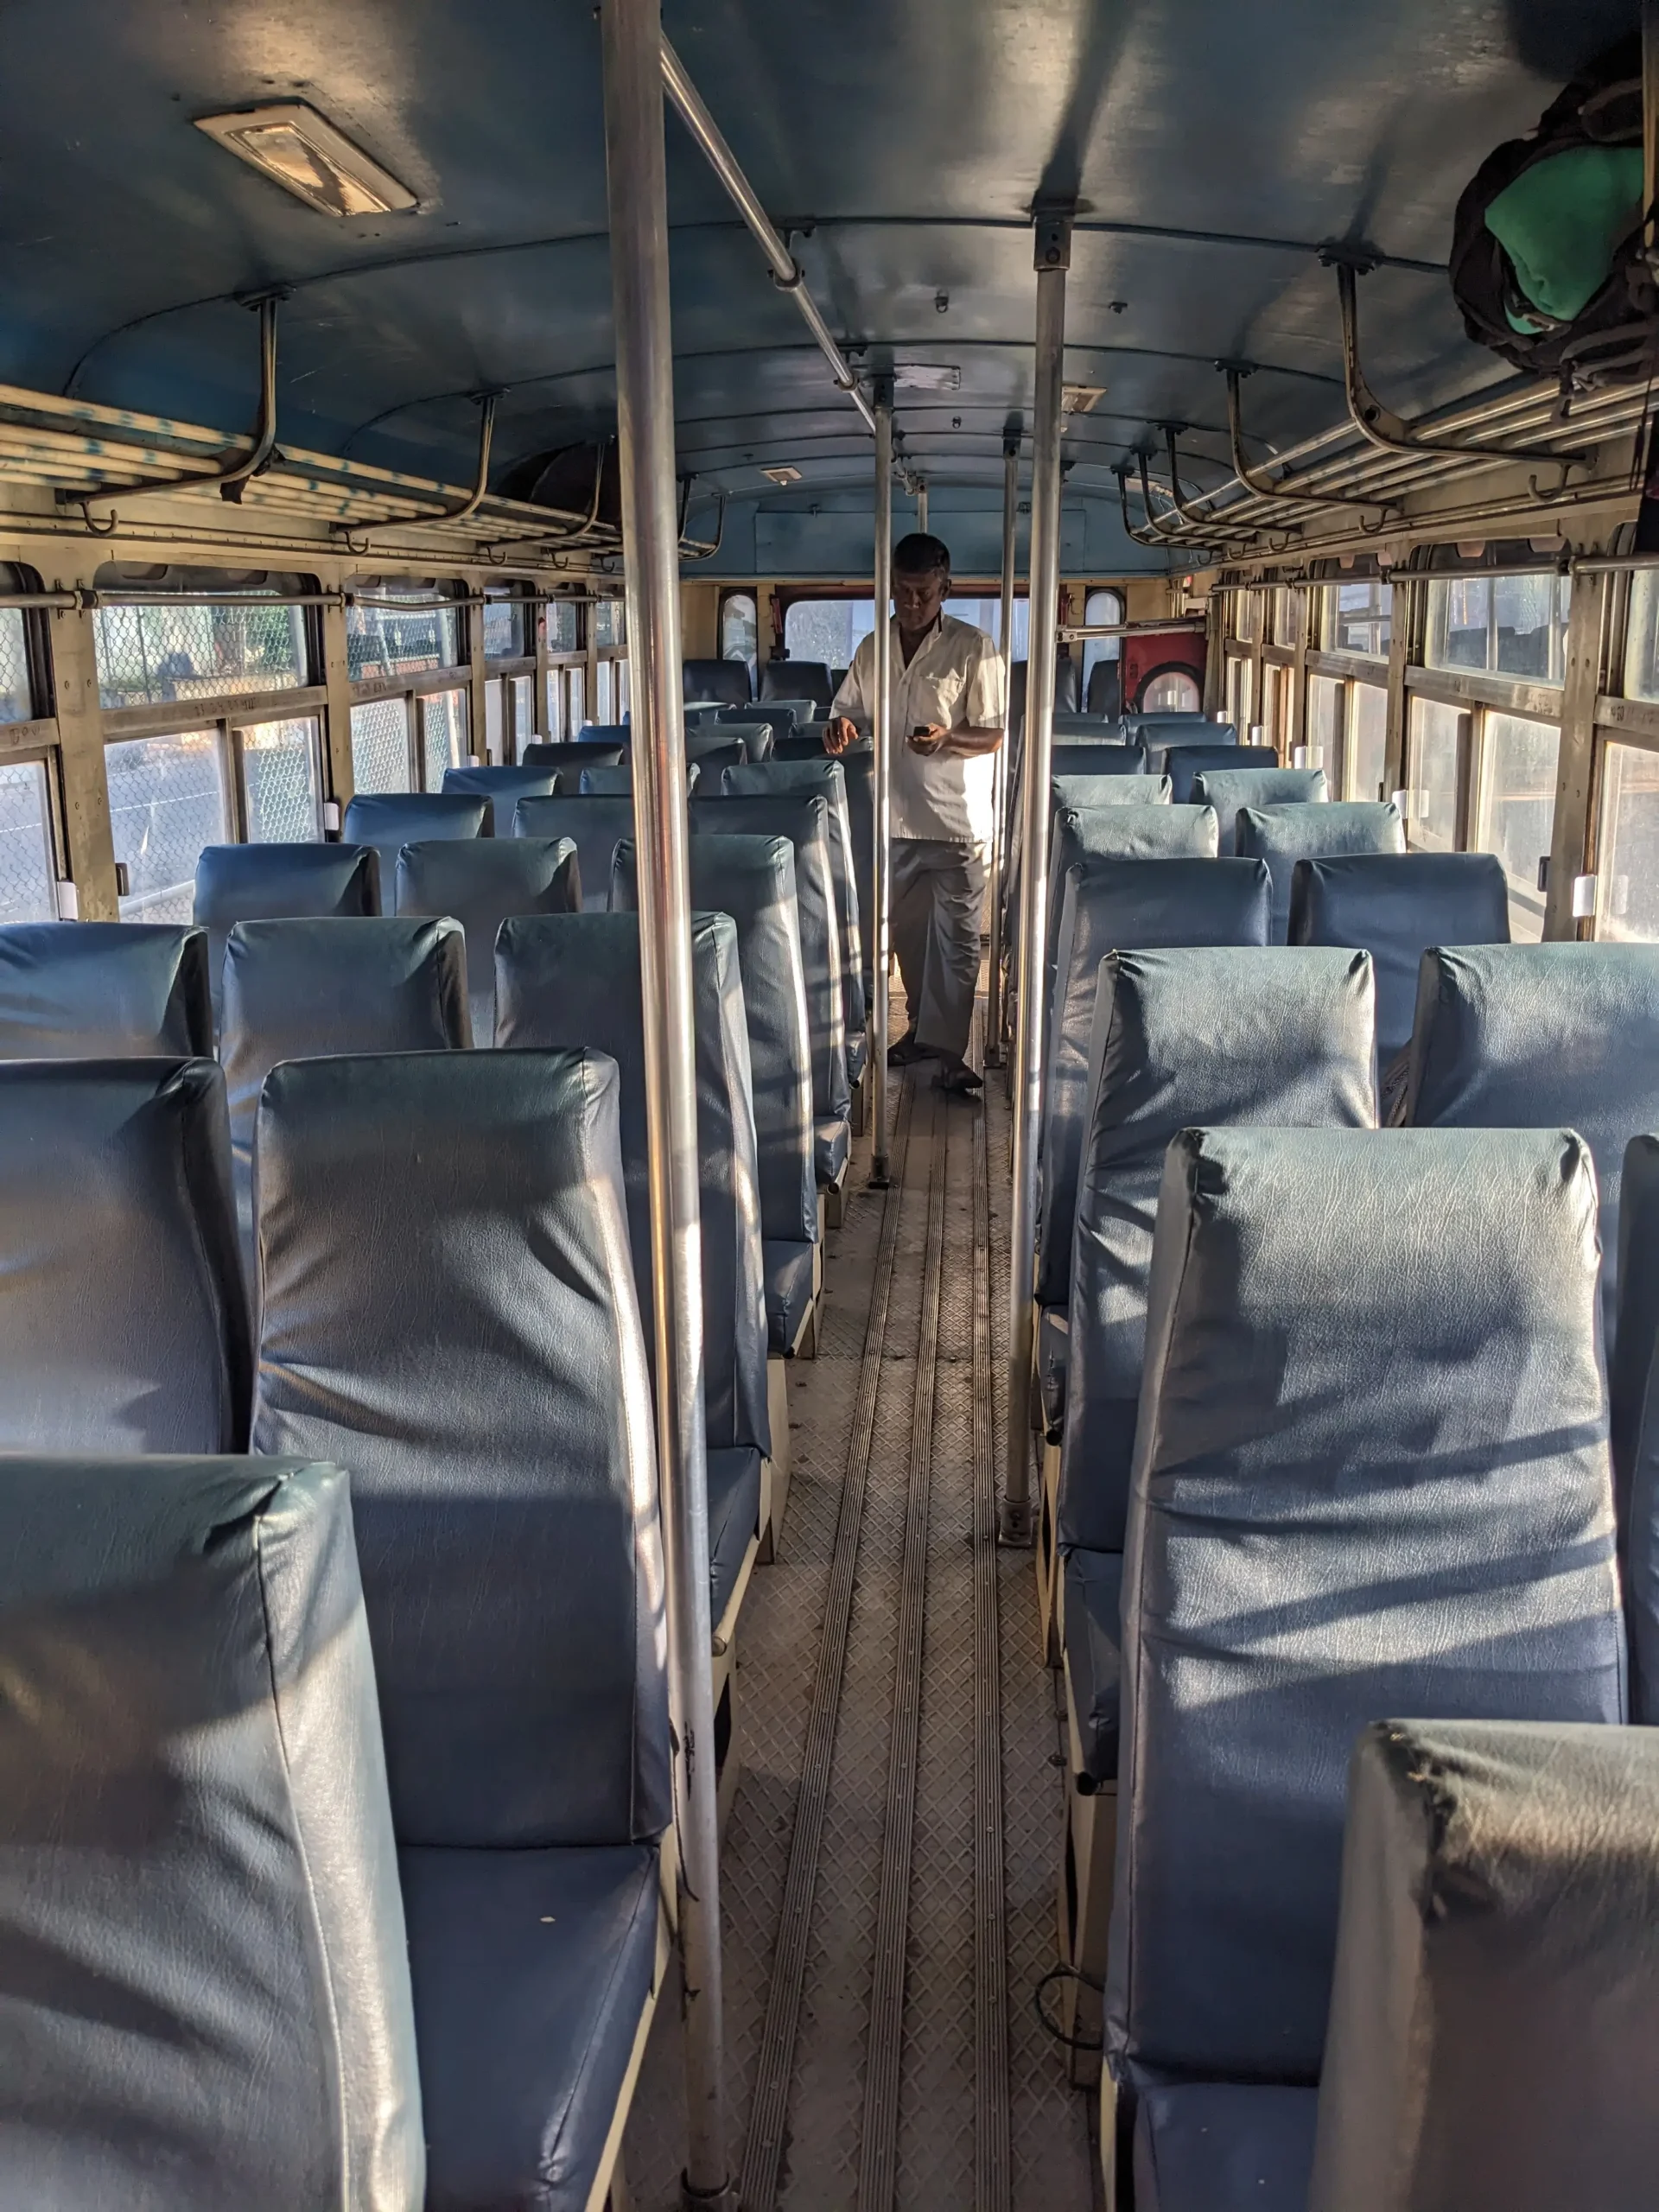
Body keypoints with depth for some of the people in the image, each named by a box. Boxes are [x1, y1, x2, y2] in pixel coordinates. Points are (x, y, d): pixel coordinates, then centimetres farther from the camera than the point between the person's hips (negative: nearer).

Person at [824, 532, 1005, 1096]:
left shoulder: (974, 649, -8)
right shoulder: (872, 649, 6)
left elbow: (992, 734, -7)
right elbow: (849, 711, 14)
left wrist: (946, 738, -27)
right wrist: (841, 727, -11)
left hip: (958, 820, -5)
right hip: (895, 816, 5)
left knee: (956, 939, -1)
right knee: (907, 931, 15)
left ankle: (948, 1048, 5)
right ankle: (923, 1027, 30)